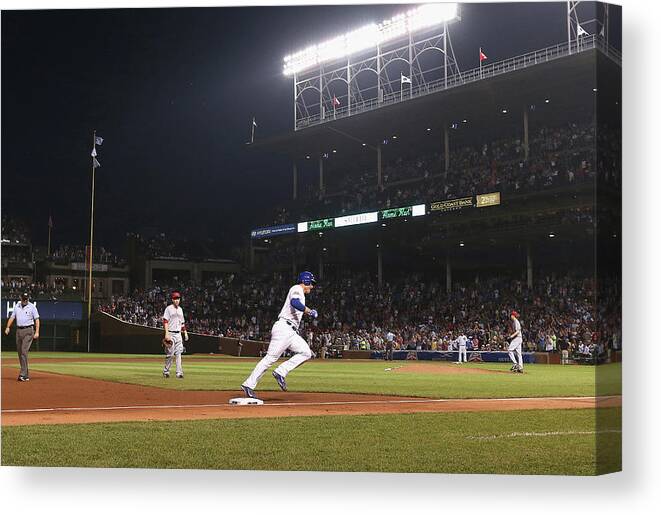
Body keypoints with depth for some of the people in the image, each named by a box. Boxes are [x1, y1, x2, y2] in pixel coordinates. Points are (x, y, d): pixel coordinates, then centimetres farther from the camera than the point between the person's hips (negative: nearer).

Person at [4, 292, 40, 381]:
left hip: (28, 330, -6)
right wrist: (8, 327, -1)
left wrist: (37, 332, -14)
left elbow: (37, 319, -5)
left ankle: (23, 374, -19)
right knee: (20, 352, 7)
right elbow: (12, 317, 14)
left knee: (24, 351, -16)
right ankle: (26, 375, 15)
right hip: (19, 330, 6)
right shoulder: (17, 306, 12)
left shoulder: (32, 307, -3)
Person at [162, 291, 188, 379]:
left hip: (178, 334, 6)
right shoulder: (168, 309, -5)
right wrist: (166, 333, -22)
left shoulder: (180, 309, 15)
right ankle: (166, 371, 9)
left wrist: (185, 332, 15)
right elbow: (165, 321, -12)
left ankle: (179, 372, -3)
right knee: (170, 354, -4)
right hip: (171, 333, -6)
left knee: (178, 353, 0)